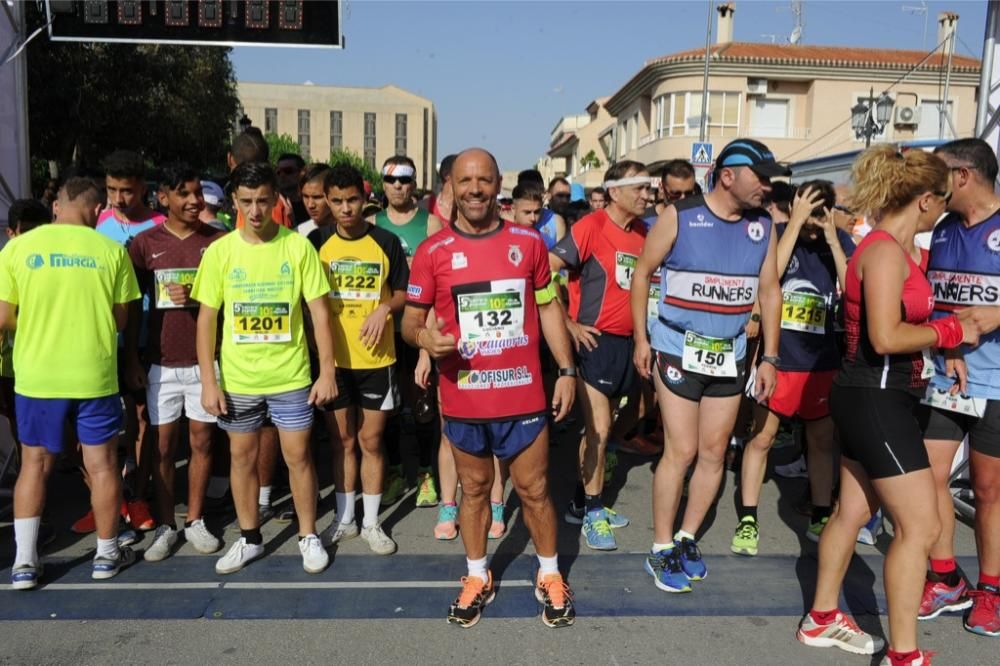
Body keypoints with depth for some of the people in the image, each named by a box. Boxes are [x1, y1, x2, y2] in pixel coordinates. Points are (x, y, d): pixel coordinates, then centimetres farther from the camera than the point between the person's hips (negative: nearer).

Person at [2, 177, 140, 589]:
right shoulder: (111, 251, -5)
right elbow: (120, 320, 0)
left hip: (36, 377, 1)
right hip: (95, 376, -1)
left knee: (34, 464, 15)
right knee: (102, 464, 10)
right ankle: (107, 555, 22)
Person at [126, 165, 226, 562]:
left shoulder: (218, 241, 0)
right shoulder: (145, 243, 1)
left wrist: (198, 296, -18)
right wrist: (131, 358, 0)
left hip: (207, 359, 0)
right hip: (161, 361, 0)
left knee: (202, 441, 8)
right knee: (163, 445, 6)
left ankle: (195, 521, 22)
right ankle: (165, 525, 19)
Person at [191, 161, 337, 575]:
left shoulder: (298, 247, -5)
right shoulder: (220, 251, -3)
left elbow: (319, 312, -3)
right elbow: (206, 319, 0)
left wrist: (327, 371, -6)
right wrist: (208, 381, -4)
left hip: (290, 376, -1)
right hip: (237, 379, 2)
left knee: (298, 456, 6)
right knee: (242, 456, 13)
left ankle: (309, 536, 24)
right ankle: (249, 538, 30)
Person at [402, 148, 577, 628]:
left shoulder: (529, 242, 0)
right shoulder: (432, 251, -4)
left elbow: (548, 308, 9)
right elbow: (409, 320, 2)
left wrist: (567, 371, 4)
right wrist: (424, 337, -22)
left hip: (523, 395, 0)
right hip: (463, 399, 0)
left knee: (534, 489, 11)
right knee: (474, 489, 16)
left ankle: (549, 577, 32)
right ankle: (477, 578, 35)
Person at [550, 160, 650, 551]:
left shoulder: (642, 233, 6)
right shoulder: (591, 227, -12)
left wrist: (643, 335, 9)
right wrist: (569, 325, -15)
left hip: (628, 341, 7)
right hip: (595, 340, -7)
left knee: (601, 427, 15)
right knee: (599, 430, -3)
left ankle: (582, 503, 28)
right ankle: (592, 512, 13)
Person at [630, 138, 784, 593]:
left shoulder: (762, 225, 3)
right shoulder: (679, 217, -10)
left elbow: (769, 291, 9)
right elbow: (642, 272, -3)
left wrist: (769, 357, 6)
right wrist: (641, 339, -4)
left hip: (730, 356, 5)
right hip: (678, 351, -5)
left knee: (714, 452, 9)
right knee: (681, 450, -5)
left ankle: (687, 538, 27)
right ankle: (661, 551, 12)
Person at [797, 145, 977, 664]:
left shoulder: (895, 249, 13)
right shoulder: (886, 250, -18)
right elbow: (886, 338, -25)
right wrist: (952, 331, -13)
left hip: (874, 396, 10)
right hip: (875, 398, -10)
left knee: (854, 509, 17)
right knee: (920, 525, -4)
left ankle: (822, 619, 30)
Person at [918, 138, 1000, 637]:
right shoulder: (943, 231, 9)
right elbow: (932, 301, 9)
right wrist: (946, 347, -7)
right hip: (943, 380, 5)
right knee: (929, 476, 5)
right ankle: (946, 580, 23)